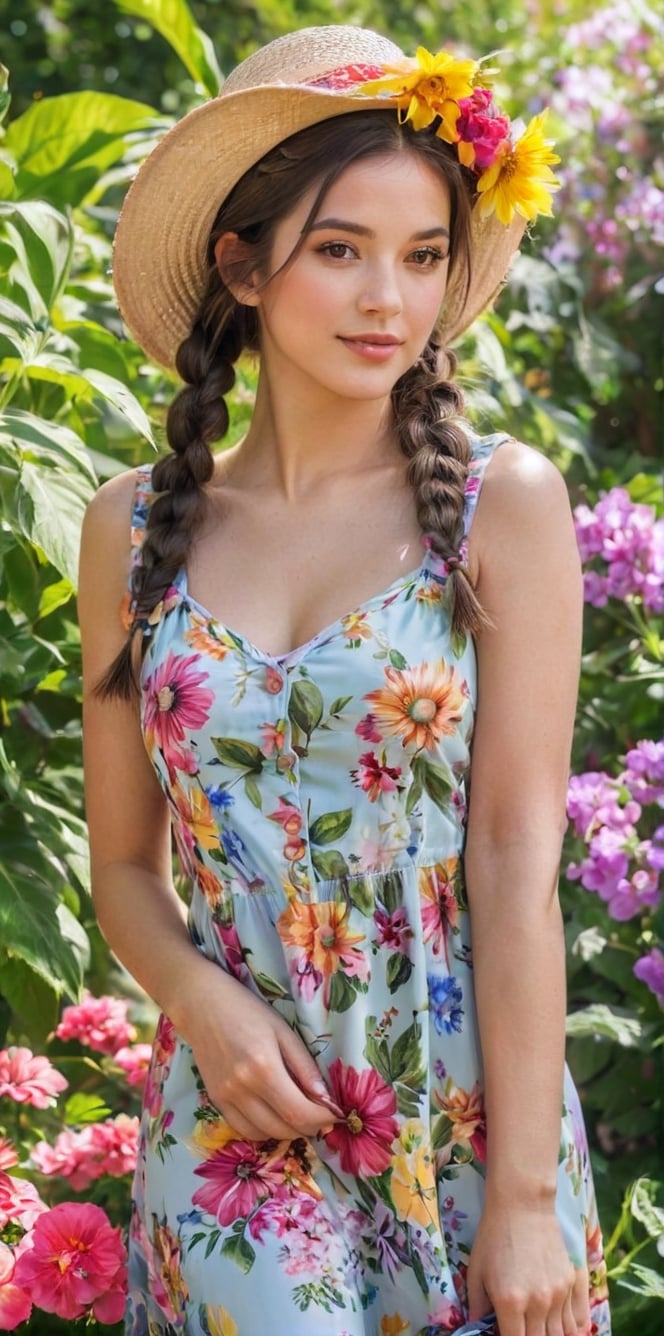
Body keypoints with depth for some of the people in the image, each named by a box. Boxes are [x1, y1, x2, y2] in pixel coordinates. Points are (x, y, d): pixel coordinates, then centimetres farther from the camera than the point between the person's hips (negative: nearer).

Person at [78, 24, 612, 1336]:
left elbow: (517, 863, -10)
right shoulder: (136, 525, 2)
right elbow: (125, 863, 8)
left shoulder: (502, 501, -6)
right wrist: (201, 1000, -12)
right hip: (235, 1122, 1)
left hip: (466, 1116, -1)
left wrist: (524, 1202, -13)